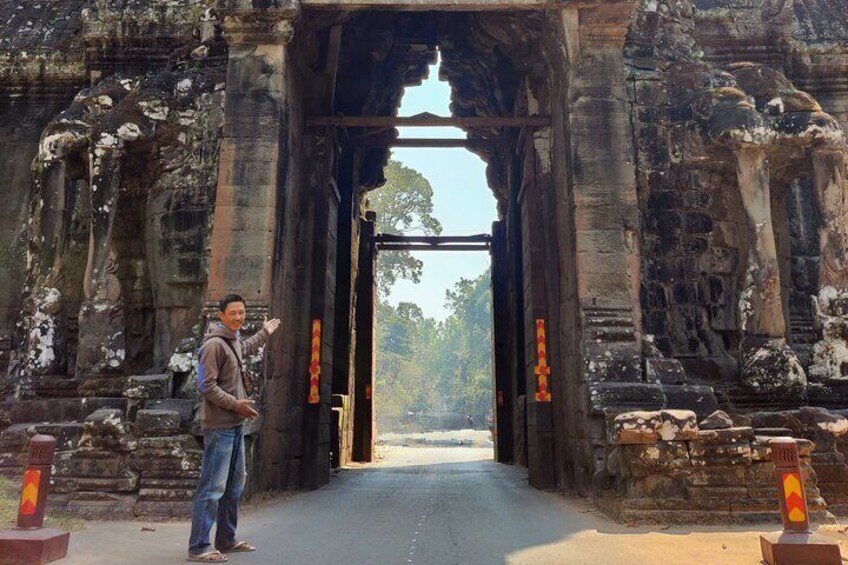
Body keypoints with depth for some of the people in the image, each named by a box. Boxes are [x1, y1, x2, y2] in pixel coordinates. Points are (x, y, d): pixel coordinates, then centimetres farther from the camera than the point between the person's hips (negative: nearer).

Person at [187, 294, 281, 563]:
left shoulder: (234, 341, 12)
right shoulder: (214, 344, -15)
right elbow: (206, 386, -19)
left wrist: (264, 333, 48)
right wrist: (236, 404, -19)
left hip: (236, 425, 10)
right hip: (220, 427, -10)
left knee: (234, 485, 15)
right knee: (213, 487, -6)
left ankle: (226, 540, 26)